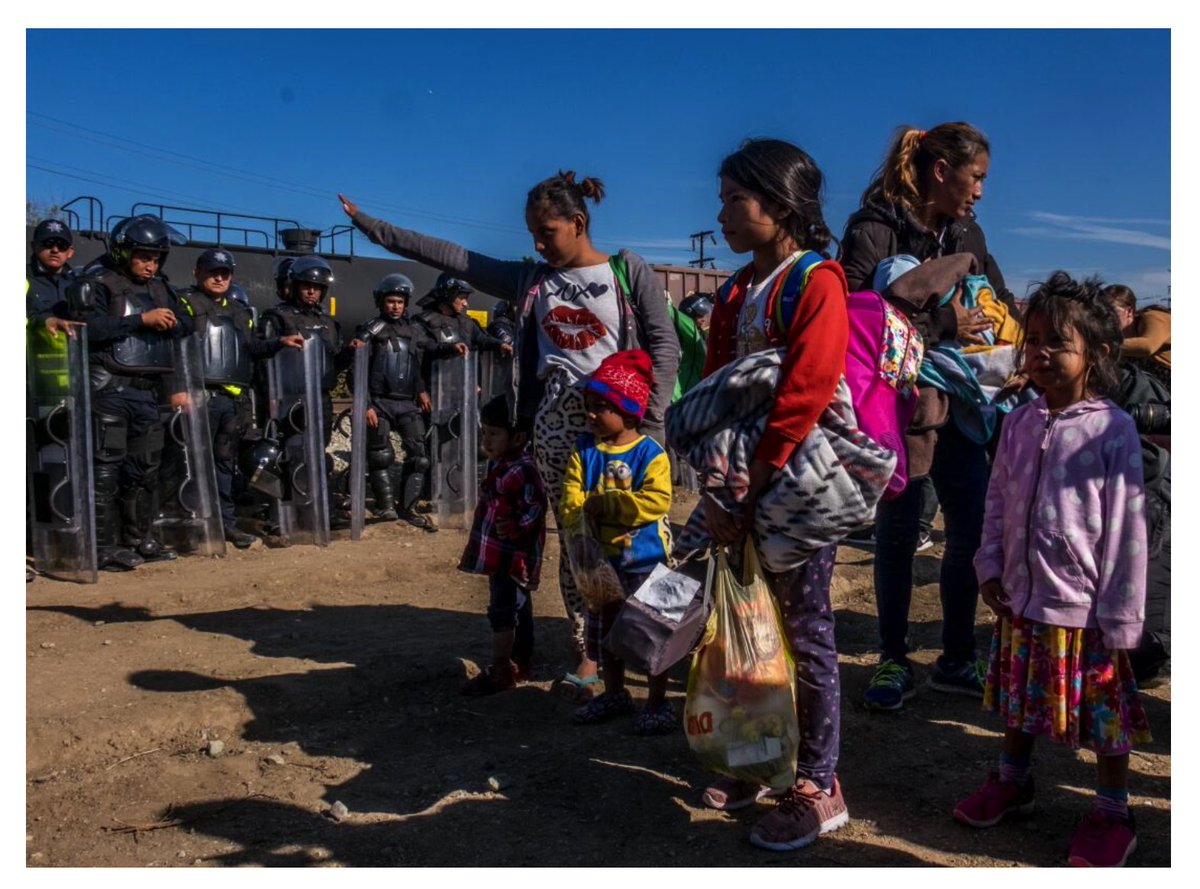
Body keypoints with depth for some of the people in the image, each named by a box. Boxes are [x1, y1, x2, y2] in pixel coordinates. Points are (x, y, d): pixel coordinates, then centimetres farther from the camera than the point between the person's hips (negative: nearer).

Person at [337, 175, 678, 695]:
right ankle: (588, 652, 13)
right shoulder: (529, 279, 12)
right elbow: (451, 257, 11)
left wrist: (650, 424, -12)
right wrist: (371, 225, 10)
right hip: (557, 423, 3)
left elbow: (664, 345, -2)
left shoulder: (628, 271, 2)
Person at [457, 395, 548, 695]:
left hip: (514, 556, -10)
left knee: (502, 610, -4)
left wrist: (515, 529, -34)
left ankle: (499, 672, 6)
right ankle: (521, 663, 31)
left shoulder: (524, 470, -20)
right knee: (518, 608, 19)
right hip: (497, 554, 10)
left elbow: (536, 508, -22)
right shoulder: (497, 465, 9)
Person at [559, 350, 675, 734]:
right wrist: (583, 513, -26)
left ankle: (657, 702, 20)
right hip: (602, 558, 5)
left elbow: (657, 501, -26)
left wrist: (605, 503, -25)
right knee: (604, 631, 18)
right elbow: (571, 503, -4)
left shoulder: (651, 454, -14)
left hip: (645, 560, -5)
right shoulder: (583, 451, 0)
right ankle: (614, 694, 36)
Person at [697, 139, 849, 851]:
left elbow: (801, 402, -20)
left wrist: (747, 496, -19)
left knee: (805, 633, 2)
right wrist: (713, 486, -3)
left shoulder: (817, 284, -12)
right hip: (742, 483, 8)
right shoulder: (736, 292, 12)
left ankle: (819, 790, 16)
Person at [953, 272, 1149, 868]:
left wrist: (1119, 616, -12)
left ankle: (1111, 813, 30)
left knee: (1105, 713, 10)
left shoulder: (1112, 429, -14)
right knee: (1020, 699, 21)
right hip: (1022, 600, 5)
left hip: (1083, 611, -5)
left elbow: (1126, 529, -13)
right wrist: (991, 568, 5)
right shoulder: (1020, 423, 2)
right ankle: (1012, 781, 42)